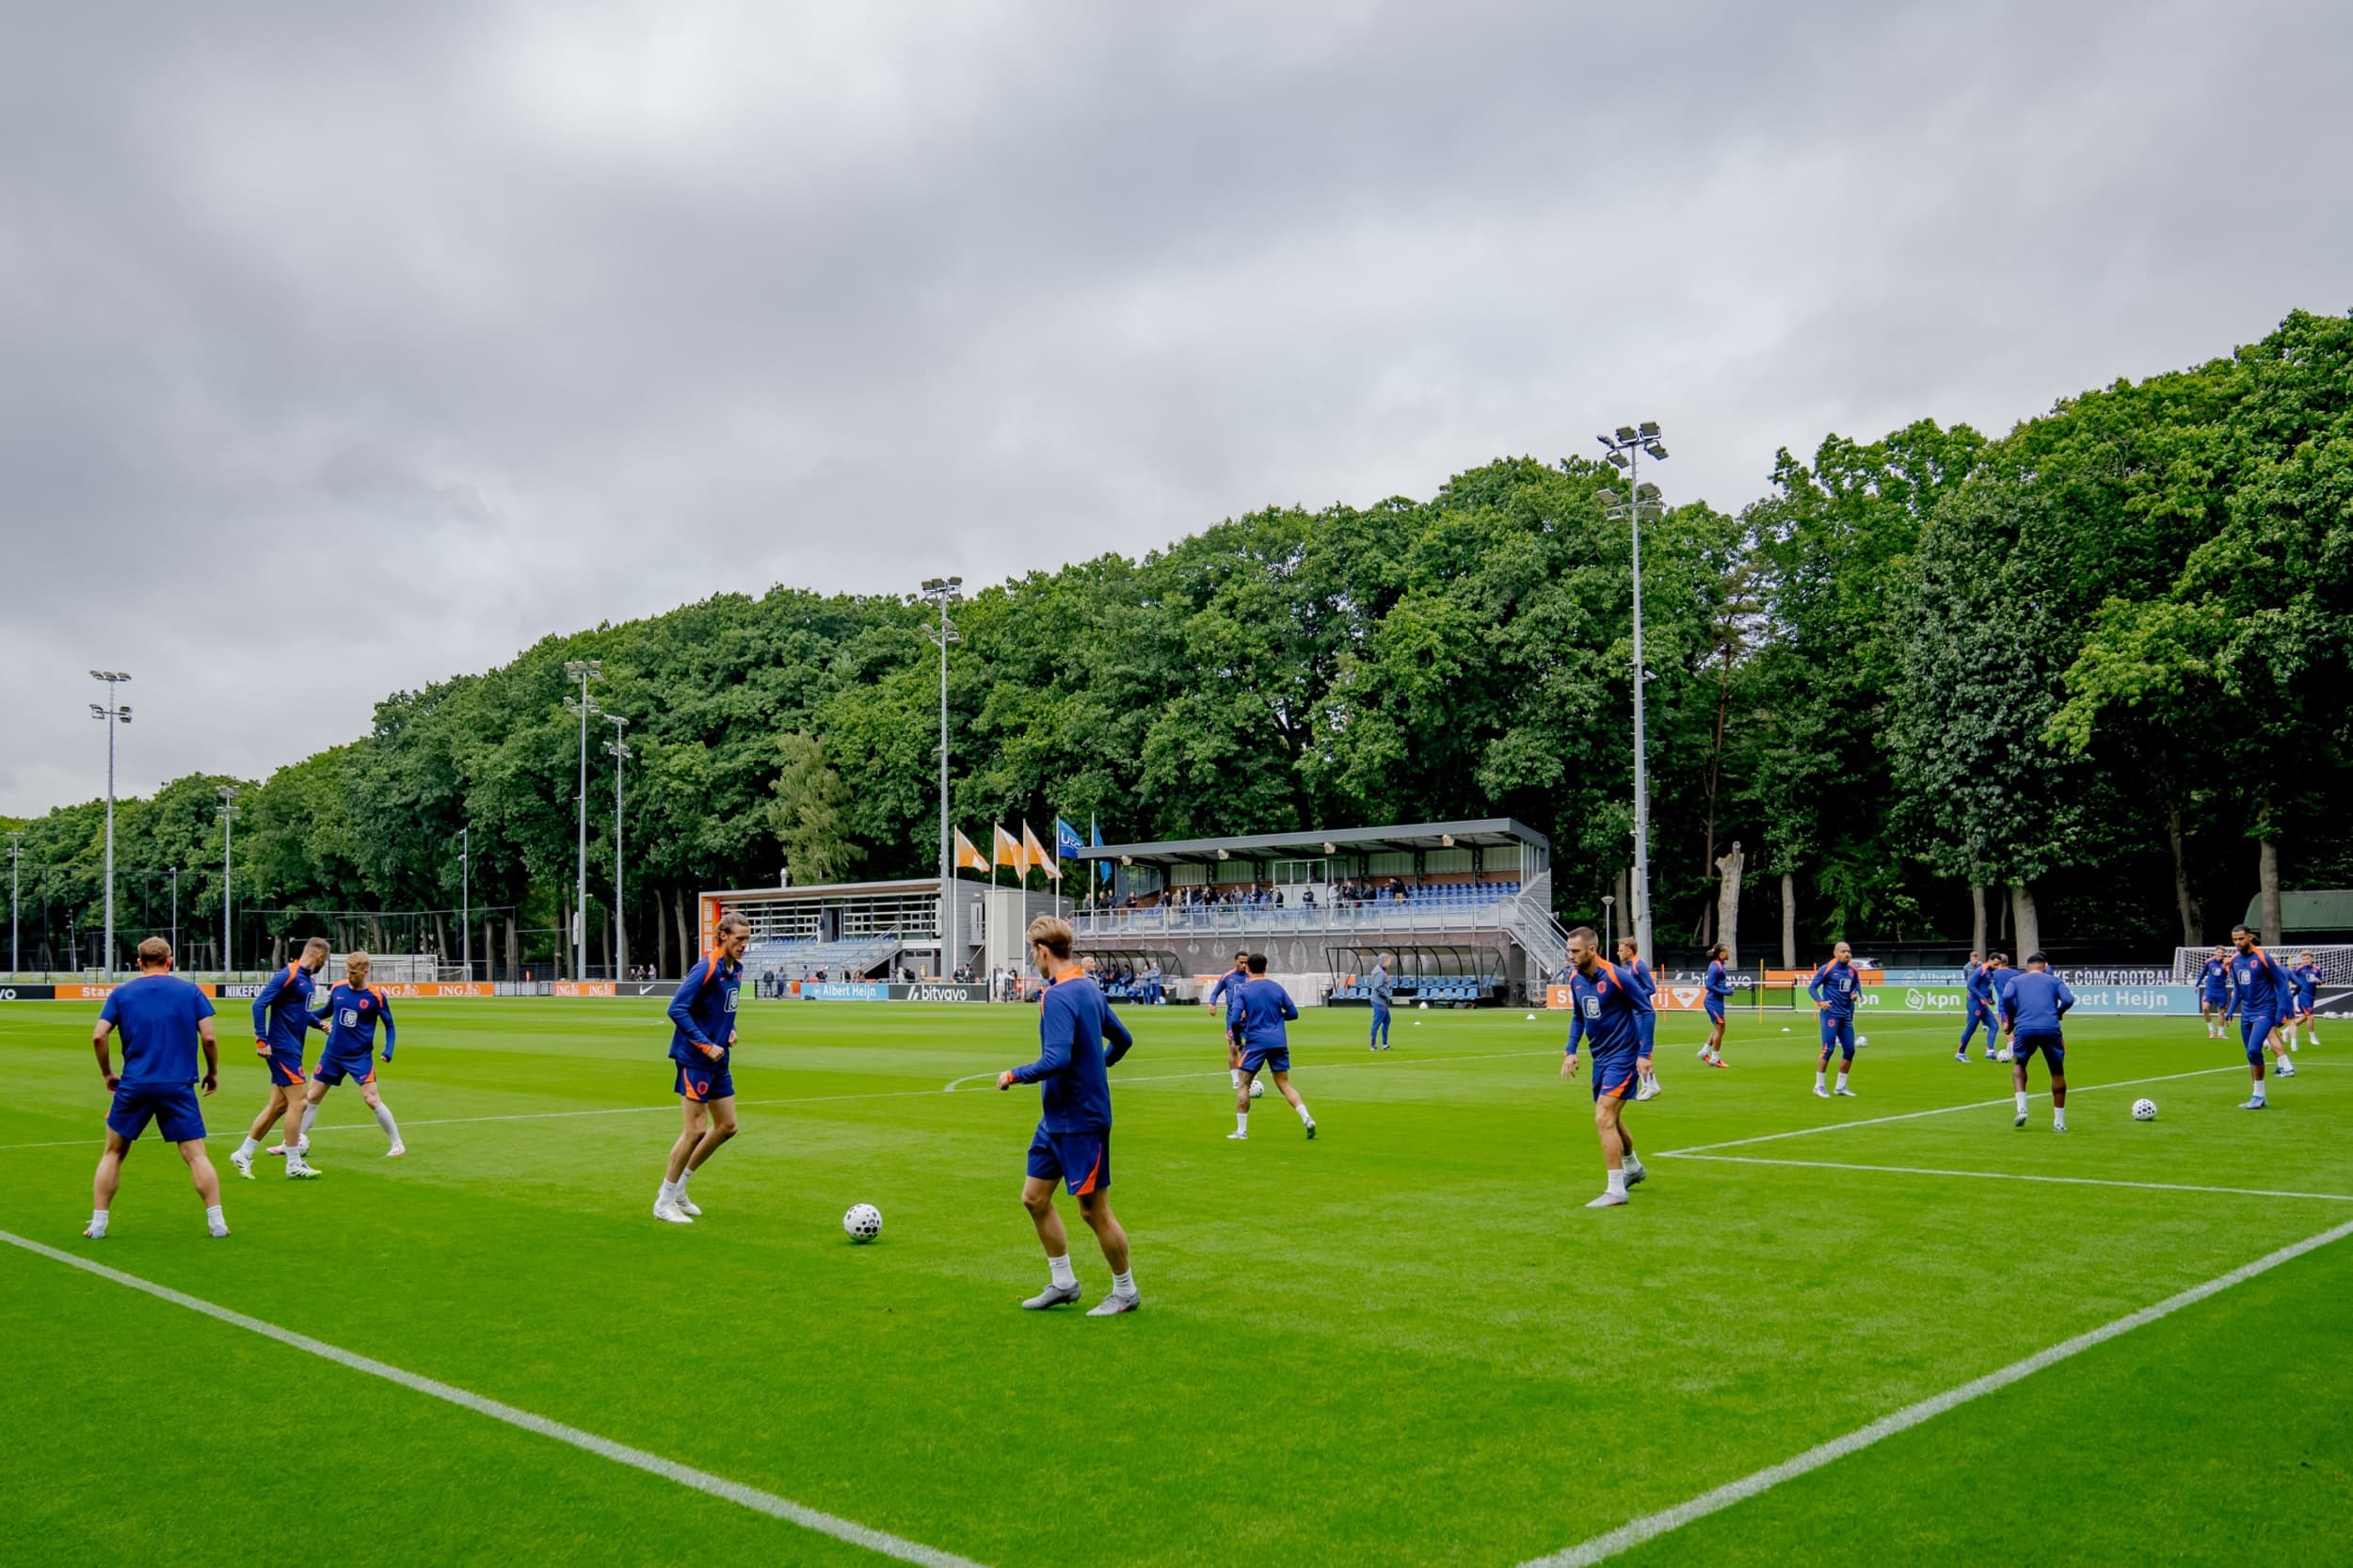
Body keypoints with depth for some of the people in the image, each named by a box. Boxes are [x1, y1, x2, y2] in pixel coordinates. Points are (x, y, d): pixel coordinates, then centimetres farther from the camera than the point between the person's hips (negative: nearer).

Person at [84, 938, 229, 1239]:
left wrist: (107, 1073, 12)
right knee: (196, 1155, 1)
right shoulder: (191, 991, 4)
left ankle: (98, 1224, 17)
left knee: (113, 1153, 18)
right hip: (179, 1085, -1)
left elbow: (98, 1037, -2)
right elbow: (208, 1037, -2)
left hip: (134, 1085, 1)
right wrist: (213, 1072, 12)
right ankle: (217, 1222, -4)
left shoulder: (121, 993, 7)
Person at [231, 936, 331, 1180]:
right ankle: (294, 1164, 1)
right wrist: (261, 1040, -22)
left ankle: (243, 1154, 21)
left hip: (292, 1049, 9)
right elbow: (259, 1004, -19)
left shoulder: (309, 981, 12)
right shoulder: (288, 976, -15)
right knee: (296, 1101, -6)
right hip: (282, 1048, -9)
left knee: (278, 1106, 12)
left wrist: (319, 1024, 12)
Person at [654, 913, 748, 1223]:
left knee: (727, 1126, 11)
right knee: (696, 1130, -6)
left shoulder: (736, 969, 8)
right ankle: (664, 1202, 9)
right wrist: (705, 1045, -21)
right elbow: (676, 1009, -21)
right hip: (694, 1060, -9)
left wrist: (731, 1031, 5)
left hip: (719, 1061, 9)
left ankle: (677, 1188, 23)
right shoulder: (706, 967, -18)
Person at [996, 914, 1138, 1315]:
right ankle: (1062, 1282, 25)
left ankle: (1125, 1292, 17)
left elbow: (1056, 1060, -31)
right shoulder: (1088, 989, 9)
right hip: (1055, 1119, 10)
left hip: (1081, 1121, -10)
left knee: (1093, 1209, 3)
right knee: (1034, 1198, 14)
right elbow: (1122, 1039, 18)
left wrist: (1014, 1075, -16)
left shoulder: (1059, 997, -21)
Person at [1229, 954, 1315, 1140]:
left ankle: (1241, 1131, 5)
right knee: (1284, 1084, 9)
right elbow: (1293, 1013, 8)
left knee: (1243, 1085, 7)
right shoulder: (1277, 988, 7)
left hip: (1255, 1042, -3)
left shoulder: (1244, 990, -3)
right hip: (1279, 1042, 3)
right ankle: (1307, 1119, -9)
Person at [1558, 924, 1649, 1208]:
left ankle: (1616, 1191, -10)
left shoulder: (1616, 977, -19)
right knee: (1609, 1120, 20)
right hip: (1600, 1057, 8)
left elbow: (1646, 1011, -11)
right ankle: (1633, 1168, 46)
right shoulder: (1575, 979, 2)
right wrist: (1571, 1051, 7)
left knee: (1604, 1119, -16)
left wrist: (1644, 1054, -14)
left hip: (1622, 1056, -8)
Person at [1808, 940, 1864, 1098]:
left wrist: (1856, 993, 1)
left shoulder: (1852, 969, 8)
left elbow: (1856, 983, 24)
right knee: (1828, 1049, -9)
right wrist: (1820, 1001, -23)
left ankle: (1841, 1086, 21)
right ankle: (1819, 1086, 4)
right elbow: (1812, 987, -7)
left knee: (1849, 1050, 7)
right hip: (1831, 1013, -7)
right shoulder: (1827, 969, -9)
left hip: (1846, 1015, 7)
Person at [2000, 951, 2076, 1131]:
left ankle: (2022, 1108, 6)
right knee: (2057, 1072, 16)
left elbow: (2007, 997, -1)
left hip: (2024, 1029, 1)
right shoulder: (2054, 980, 20)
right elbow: (2069, 1000, 3)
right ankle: (2059, 1122, 16)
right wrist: (2058, 1014, 20)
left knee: (2018, 1065, 25)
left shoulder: (2015, 980, 20)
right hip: (2050, 1029, 0)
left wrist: (2010, 1021, 10)